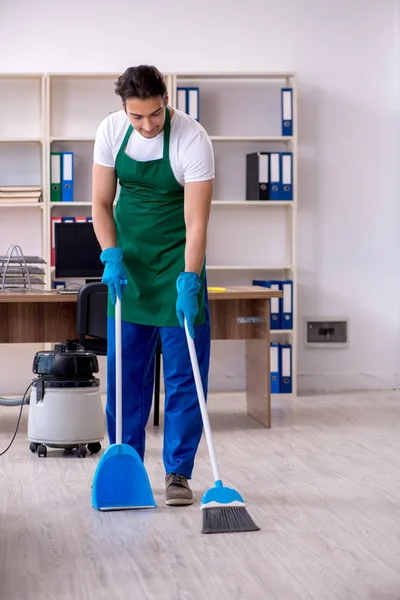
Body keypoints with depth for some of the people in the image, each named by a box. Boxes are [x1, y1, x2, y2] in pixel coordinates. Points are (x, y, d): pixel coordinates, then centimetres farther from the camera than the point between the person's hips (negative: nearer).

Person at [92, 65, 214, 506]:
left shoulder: (192, 139, -21)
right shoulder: (111, 131, -9)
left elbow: (196, 220, -22)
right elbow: (101, 203, -2)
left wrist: (189, 280, -30)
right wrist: (111, 256, -15)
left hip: (177, 257, -3)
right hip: (129, 257, 3)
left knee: (184, 370, -3)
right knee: (124, 366, 6)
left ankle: (178, 472, 6)